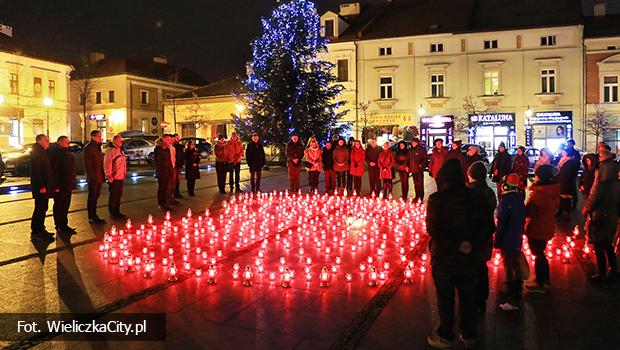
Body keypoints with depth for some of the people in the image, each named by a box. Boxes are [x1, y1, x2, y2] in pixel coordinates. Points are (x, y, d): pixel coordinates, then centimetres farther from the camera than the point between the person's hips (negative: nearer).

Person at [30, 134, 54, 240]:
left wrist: (52, 185, 17)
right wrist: (41, 186, -23)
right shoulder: (36, 153, -11)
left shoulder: (43, 153, 18)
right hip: (40, 187, -10)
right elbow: (36, 170, -20)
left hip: (45, 186, 10)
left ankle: (40, 230, 20)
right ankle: (36, 232, -1)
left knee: (42, 208, 13)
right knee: (40, 209, -6)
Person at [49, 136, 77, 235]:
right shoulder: (55, 153, -11)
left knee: (65, 206, 14)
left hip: (68, 185, 9)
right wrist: (56, 185, -23)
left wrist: (72, 184, 16)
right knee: (59, 206, 0)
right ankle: (59, 227, 6)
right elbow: (54, 170, -18)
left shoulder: (68, 153, 16)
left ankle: (64, 225, 23)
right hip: (60, 186, -9)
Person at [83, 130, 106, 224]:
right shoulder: (88, 148, -12)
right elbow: (87, 164, -17)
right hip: (93, 177, -9)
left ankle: (93, 216, 22)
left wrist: (102, 175, 16)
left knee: (96, 195, 13)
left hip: (98, 177, 9)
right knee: (92, 197, -3)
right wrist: (91, 176, -21)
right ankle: (92, 217, 3)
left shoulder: (97, 147, 17)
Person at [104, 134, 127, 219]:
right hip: (114, 178, -9)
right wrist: (109, 176, -18)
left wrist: (124, 174, 19)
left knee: (119, 194, 14)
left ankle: (117, 211, 23)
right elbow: (107, 164, -17)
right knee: (113, 195, -1)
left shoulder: (121, 151, 16)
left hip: (120, 177, 9)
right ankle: (112, 212, 8)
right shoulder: (110, 151, -13)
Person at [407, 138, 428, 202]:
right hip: (413, 170, 6)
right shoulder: (410, 150, 15)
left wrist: (422, 165, -20)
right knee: (415, 183, 12)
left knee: (420, 183, -5)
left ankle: (421, 197, 1)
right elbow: (408, 159, 22)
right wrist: (407, 166, 9)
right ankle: (417, 196, 21)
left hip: (419, 170, -6)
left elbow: (425, 159, -8)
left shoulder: (422, 150, -4)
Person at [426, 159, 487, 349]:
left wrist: (455, 245, -15)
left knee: (445, 297, 11)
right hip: (468, 256, 4)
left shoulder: (436, 199, -17)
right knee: (467, 296, 18)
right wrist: (474, 245, -10)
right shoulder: (475, 197, -3)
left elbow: (433, 229, -21)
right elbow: (483, 225, -4)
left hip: (444, 256, -4)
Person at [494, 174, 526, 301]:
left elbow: (501, 223, -21)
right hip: (518, 238, 7)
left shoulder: (505, 201, -24)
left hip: (507, 239, -7)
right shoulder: (519, 199, 0)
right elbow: (523, 219, 10)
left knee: (508, 264, 4)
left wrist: (497, 241, -12)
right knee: (516, 262, 22)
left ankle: (512, 291, 12)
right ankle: (518, 284, 36)